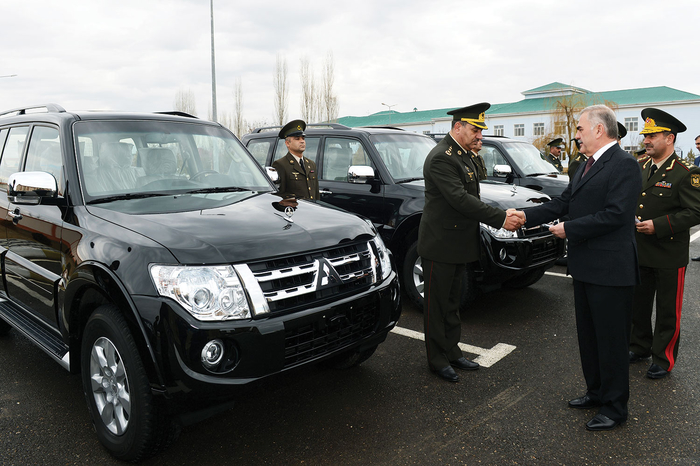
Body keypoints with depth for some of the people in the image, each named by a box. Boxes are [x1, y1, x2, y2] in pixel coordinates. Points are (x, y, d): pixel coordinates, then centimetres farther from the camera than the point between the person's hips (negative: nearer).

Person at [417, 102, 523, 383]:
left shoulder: (463, 155, 12)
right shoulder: (441, 158, -19)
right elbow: (460, 199, -28)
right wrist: (501, 219, -28)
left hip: (459, 243, 10)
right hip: (440, 245, -10)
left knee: (451, 302, 18)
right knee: (437, 304, 4)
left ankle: (452, 352, 31)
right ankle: (438, 360, 17)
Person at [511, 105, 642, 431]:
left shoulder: (624, 165, -14)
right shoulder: (587, 166, 15)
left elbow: (615, 214, -23)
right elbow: (563, 203, 13)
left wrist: (569, 229, -18)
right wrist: (527, 216, 3)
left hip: (610, 269, -9)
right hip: (585, 267, 9)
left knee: (611, 340, 3)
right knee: (588, 335, 19)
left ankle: (615, 408, 19)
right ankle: (596, 392, 36)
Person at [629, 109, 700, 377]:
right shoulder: (639, 167, 6)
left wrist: (658, 225, -23)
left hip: (669, 257, -6)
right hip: (639, 253, 6)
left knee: (667, 312, 8)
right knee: (637, 305, 17)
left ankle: (663, 360, 23)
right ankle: (640, 347, 36)